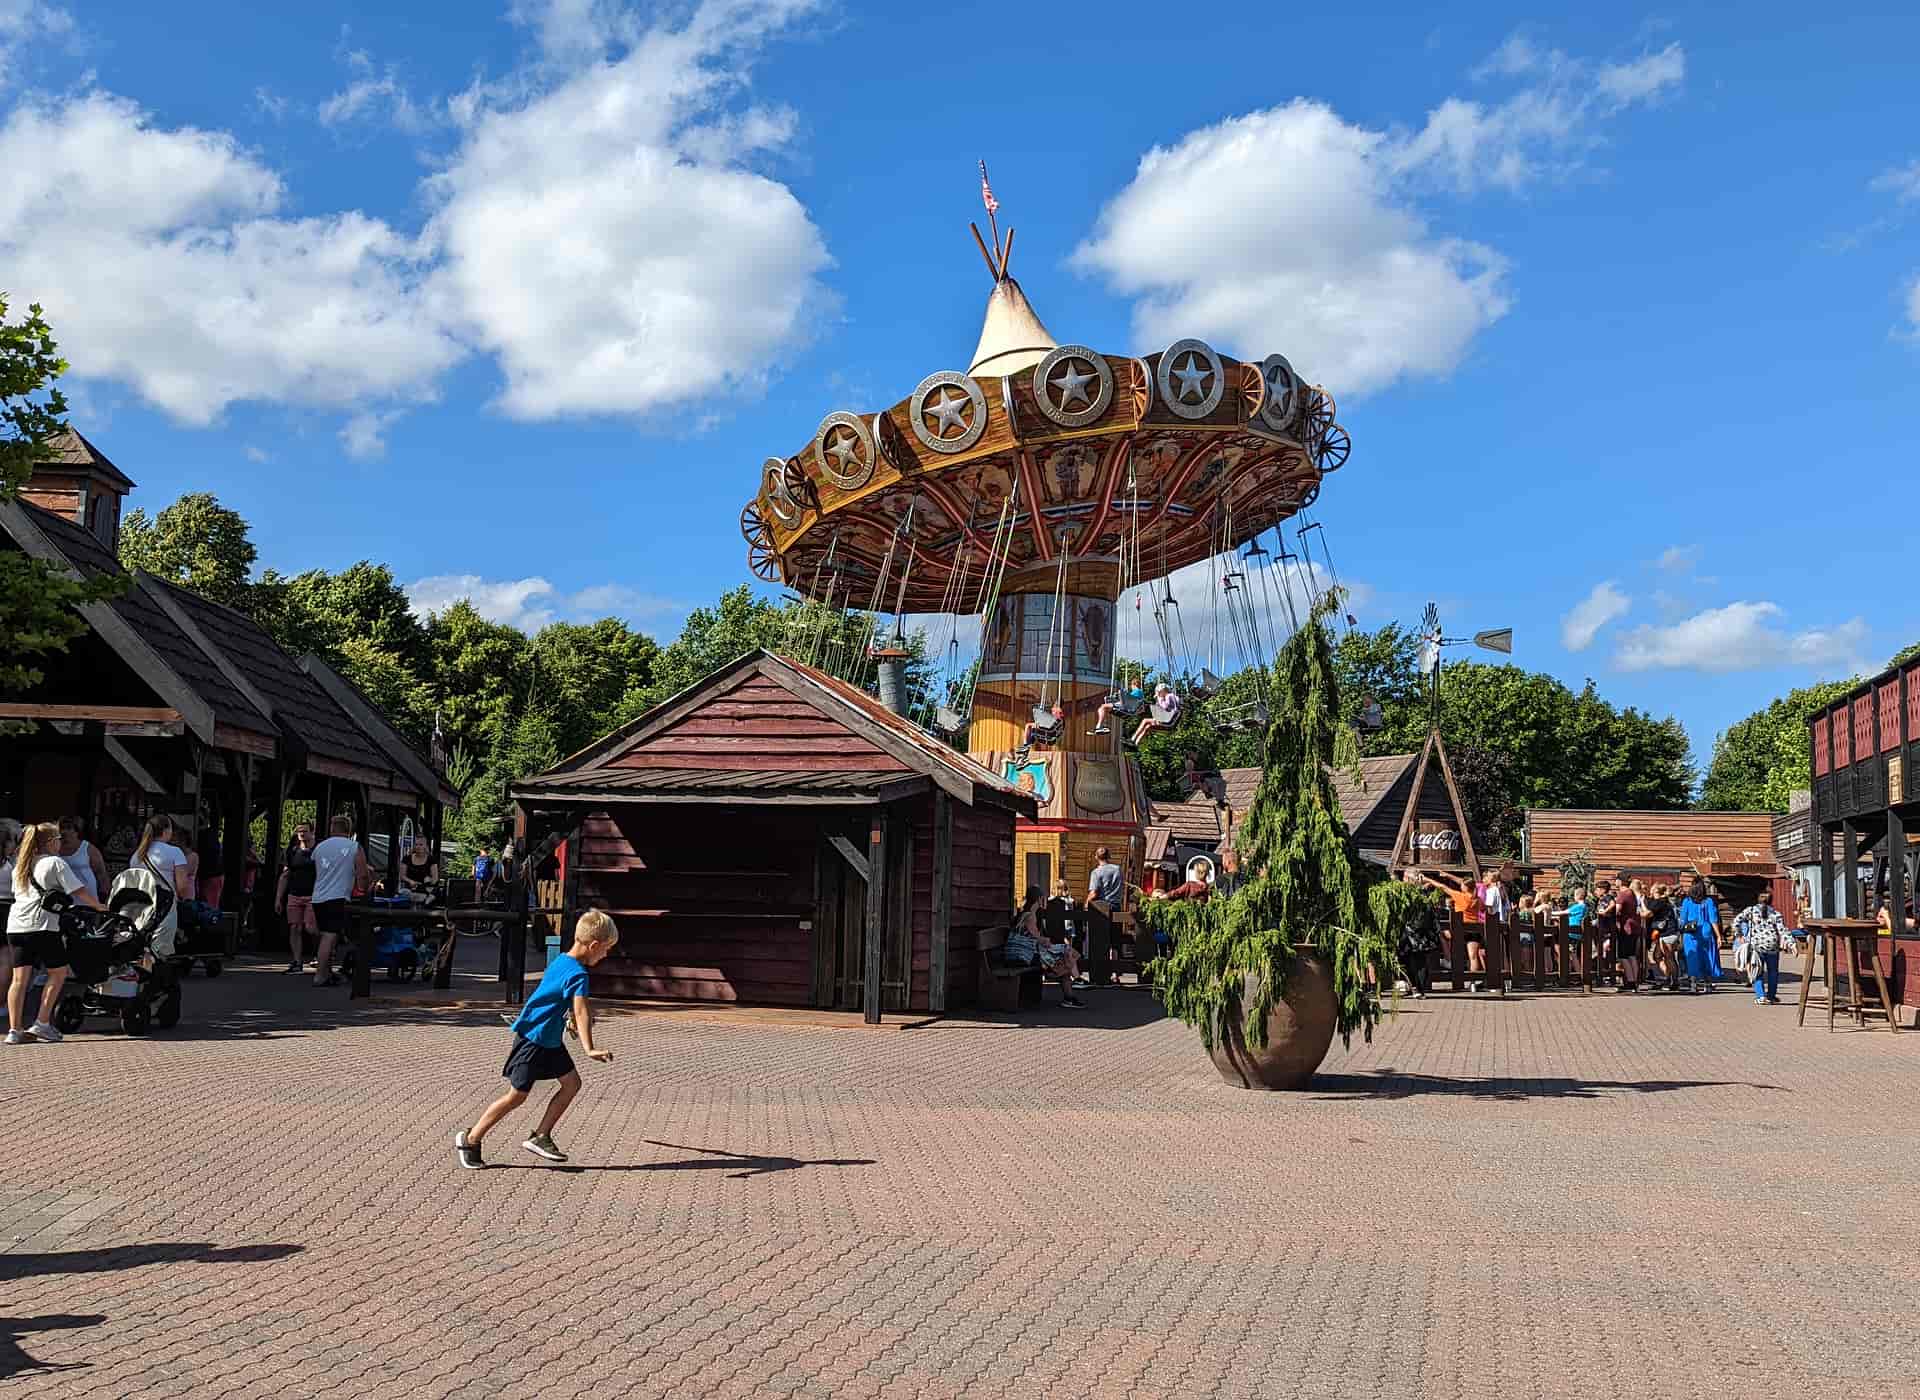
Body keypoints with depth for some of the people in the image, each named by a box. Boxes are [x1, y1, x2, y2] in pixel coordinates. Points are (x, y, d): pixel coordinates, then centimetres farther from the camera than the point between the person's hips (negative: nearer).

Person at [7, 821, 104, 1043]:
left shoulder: (20, 865, 19)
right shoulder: (55, 863, -1)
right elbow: (80, 892, -7)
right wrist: (100, 906, 3)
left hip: (16, 926, 6)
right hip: (42, 925, -6)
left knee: (19, 978, 5)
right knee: (58, 972, 8)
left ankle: (15, 1030, 0)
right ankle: (42, 1024, 2)